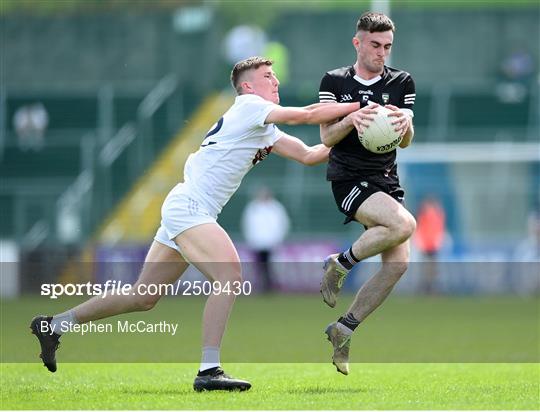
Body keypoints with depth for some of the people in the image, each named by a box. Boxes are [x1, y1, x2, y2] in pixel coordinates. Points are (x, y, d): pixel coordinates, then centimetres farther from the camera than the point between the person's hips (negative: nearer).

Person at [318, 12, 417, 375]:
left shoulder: (402, 82, 8)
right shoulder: (334, 82, 2)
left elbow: (406, 141, 1)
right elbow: (327, 137, -4)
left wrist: (406, 122, -22)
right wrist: (353, 118, -23)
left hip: (386, 181, 5)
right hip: (348, 179, -5)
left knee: (398, 264, -8)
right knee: (404, 224, -30)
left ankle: (344, 329, 7)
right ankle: (341, 263, -7)